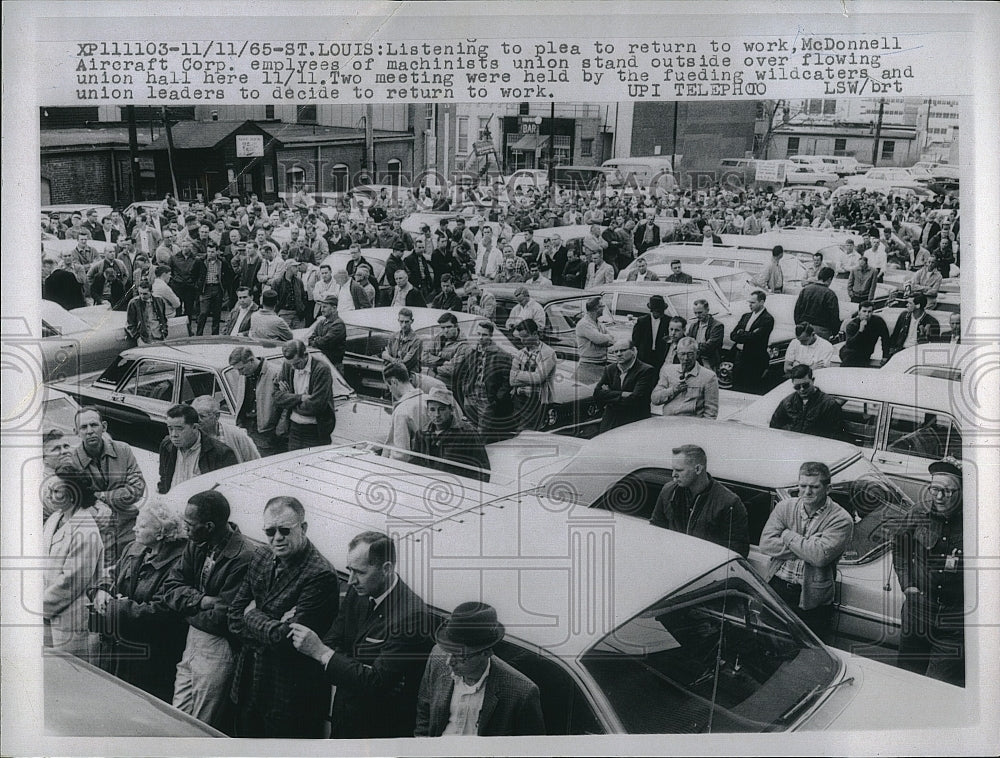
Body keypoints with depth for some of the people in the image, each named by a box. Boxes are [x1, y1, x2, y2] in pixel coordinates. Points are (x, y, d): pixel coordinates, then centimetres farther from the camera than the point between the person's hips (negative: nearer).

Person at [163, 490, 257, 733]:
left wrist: (186, 606, -6)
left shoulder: (244, 557, -24)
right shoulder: (197, 545, 2)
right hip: (193, 641, 8)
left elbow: (221, 618, -22)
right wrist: (202, 601, -16)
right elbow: (170, 588, 1)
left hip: (219, 649, -8)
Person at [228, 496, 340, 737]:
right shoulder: (260, 559, 4)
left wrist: (253, 615, -8)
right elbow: (234, 620, 2)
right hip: (248, 687, 7)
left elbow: (289, 639, -23)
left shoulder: (321, 575, -21)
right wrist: (272, 627, -15)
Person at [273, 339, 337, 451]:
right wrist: (300, 398, -15)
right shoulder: (287, 366, 4)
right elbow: (277, 397, -1)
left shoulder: (322, 370, -15)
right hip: (294, 430, 5)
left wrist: (290, 401, -8)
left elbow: (316, 406, -20)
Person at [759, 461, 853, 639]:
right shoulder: (785, 506, 7)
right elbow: (765, 544, -4)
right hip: (775, 586, 3)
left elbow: (820, 556, -20)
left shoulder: (841, 520, -6)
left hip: (811, 598, -3)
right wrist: (807, 547, -11)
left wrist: (788, 536, -8)